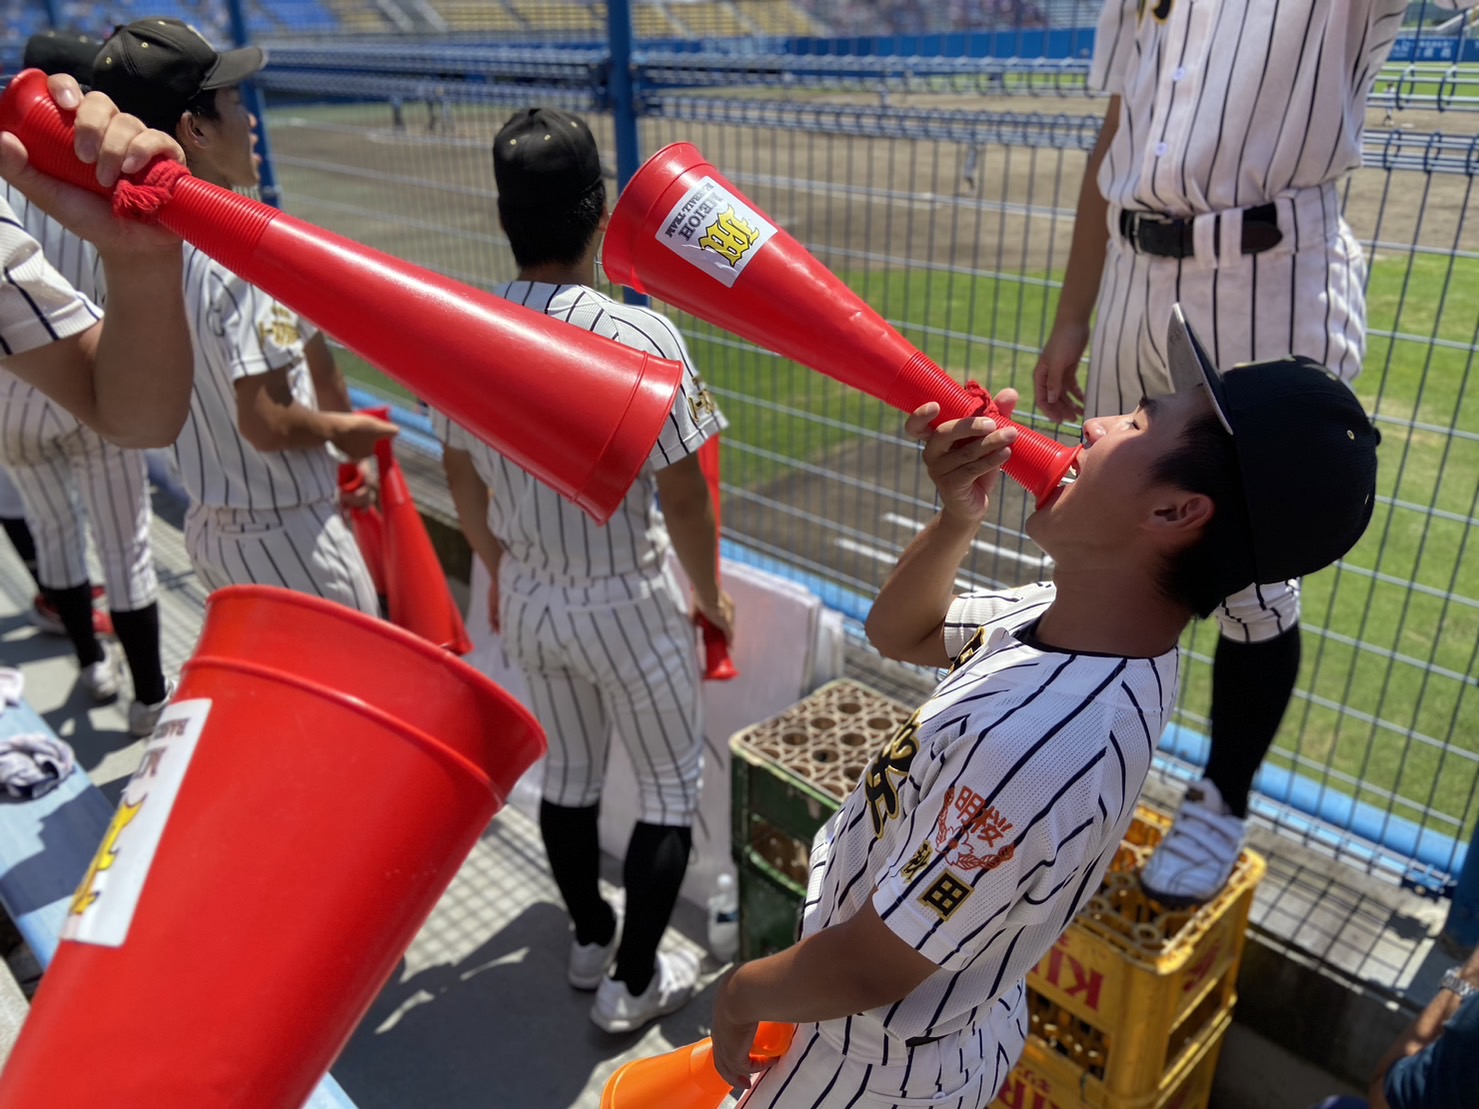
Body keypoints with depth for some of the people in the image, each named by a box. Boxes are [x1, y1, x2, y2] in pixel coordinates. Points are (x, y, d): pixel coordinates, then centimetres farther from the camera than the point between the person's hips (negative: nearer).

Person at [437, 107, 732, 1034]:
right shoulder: (638, 334, -24)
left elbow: (462, 476, 5)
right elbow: (683, 494, -19)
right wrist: (711, 596, -2)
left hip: (529, 598, 6)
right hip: (628, 603, -5)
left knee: (568, 773, 23)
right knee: (672, 787, 15)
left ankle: (589, 939, 43)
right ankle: (633, 983, 26)